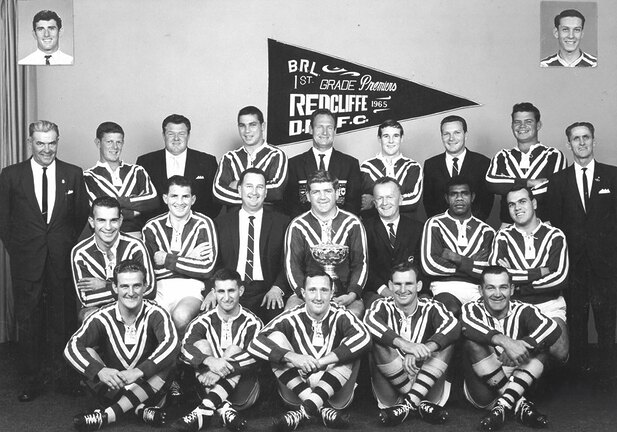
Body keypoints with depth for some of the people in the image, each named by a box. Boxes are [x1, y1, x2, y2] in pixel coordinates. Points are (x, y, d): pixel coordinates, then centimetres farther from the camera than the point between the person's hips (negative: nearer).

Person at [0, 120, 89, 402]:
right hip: (26, 261, 0)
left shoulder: (73, 174, 4)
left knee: (63, 318, 5)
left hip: (63, 260, 0)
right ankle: (31, 381, 16)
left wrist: (68, 242, 7)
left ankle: (63, 375, 18)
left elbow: (81, 214, 11)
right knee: (28, 321, 5)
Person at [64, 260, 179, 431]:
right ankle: (139, 409, -25)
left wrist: (138, 371, -43)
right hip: (112, 390, 1)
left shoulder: (155, 314, -13)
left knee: (166, 359, -30)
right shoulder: (103, 318, -9)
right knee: (87, 353, -20)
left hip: (148, 389, -1)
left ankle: (107, 415, -31)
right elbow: (71, 347, -21)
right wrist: (100, 370, -39)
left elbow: (171, 344, -31)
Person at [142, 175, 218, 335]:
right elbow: (148, 269, -1)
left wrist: (167, 259, -4)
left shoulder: (203, 224, 3)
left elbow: (207, 268, -8)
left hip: (191, 288, -1)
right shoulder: (152, 227, 9)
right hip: (159, 288, 1)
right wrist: (188, 258, -7)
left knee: (181, 317, -33)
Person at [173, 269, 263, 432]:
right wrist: (209, 360, -39)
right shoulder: (204, 321, 1)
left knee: (234, 350, -24)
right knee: (201, 344, -17)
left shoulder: (252, 323, -4)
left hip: (242, 393, -2)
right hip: (209, 388, 2)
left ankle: (205, 410, -39)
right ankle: (224, 408, -35)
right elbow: (184, 347, -18)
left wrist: (221, 371, -36)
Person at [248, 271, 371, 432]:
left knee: (351, 349, -23)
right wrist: (291, 356, -33)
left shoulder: (340, 316, -7)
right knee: (275, 337, -16)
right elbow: (255, 344, -17)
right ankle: (321, 409, -24)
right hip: (296, 391, 1)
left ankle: (305, 410, -29)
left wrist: (320, 362, -33)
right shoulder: (292, 317, -5)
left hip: (333, 392, -1)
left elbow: (364, 338, -29)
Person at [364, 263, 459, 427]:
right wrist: (404, 344, -41)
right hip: (391, 393, -1)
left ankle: (408, 403, -23)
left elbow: (453, 326, -23)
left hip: (425, 384, 1)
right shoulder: (383, 306, -2)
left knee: (445, 339, -18)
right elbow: (369, 321, -27)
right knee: (379, 340, -23)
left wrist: (425, 349, -40)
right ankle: (419, 404, -19)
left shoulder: (430, 308, -1)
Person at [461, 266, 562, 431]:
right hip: (482, 390, -2)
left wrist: (522, 344, -38)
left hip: (515, 385, 2)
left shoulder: (522, 310, -2)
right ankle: (520, 404, -21)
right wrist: (504, 341, -45)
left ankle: (502, 406, -28)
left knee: (539, 349, -18)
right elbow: (467, 325, -32)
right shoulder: (472, 309, -6)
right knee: (474, 344, -25)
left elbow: (553, 328, -22)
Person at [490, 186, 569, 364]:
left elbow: (560, 278, -9)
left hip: (550, 306, 0)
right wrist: (540, 273, -14)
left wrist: (517, 285, -12)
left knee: (559, 353, -24)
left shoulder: (554, 235, 5)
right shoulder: (503, 237, 4)